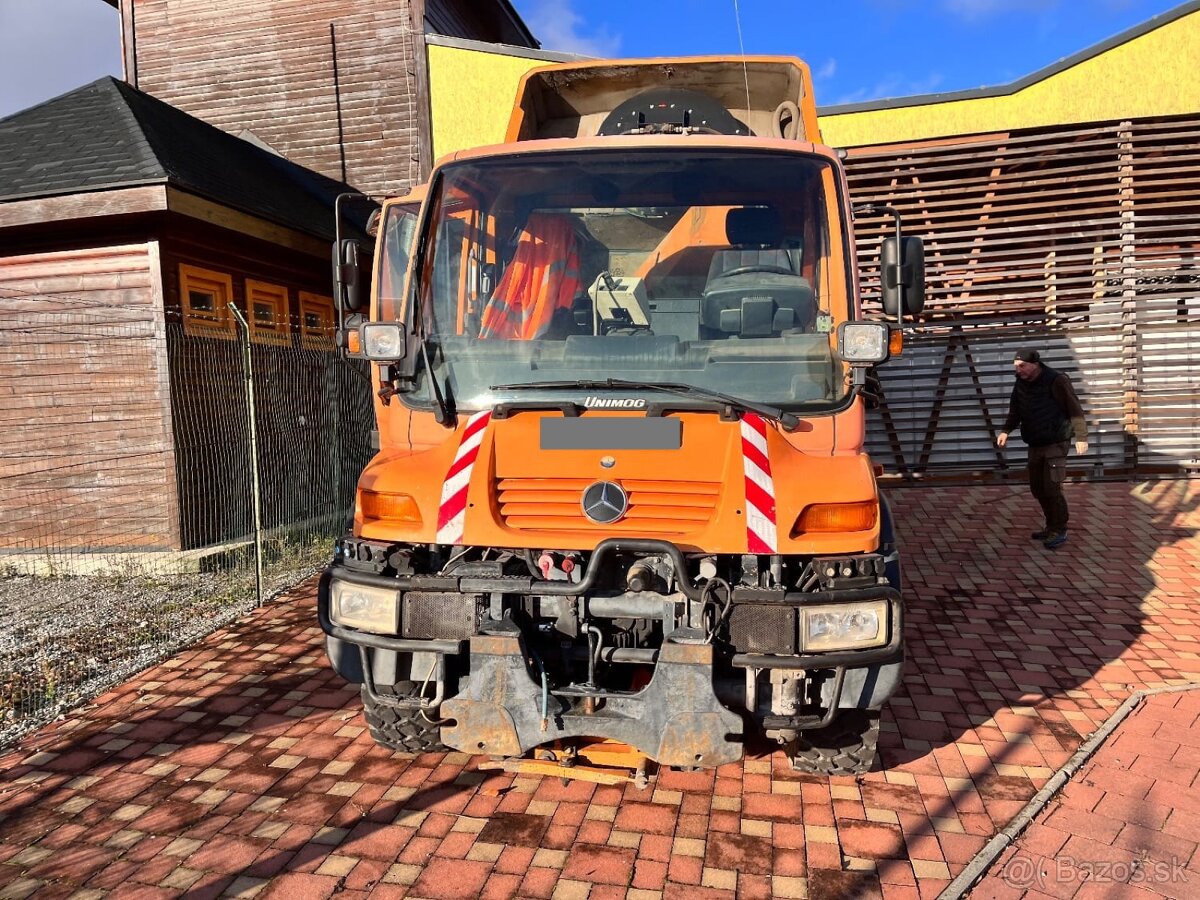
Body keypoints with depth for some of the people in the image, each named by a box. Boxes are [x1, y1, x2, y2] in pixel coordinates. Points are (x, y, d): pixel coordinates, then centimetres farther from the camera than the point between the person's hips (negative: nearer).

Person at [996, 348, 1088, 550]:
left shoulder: (1056, 381, -16)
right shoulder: (1020, 384, 3)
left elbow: (1075, 409, -15)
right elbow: (1015, 412, 12)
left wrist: (1081, 437, -21)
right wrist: (1006, 431, -4)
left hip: (1056, 444, -7)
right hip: (1035, 445, 7)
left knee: (1052, 488, -10)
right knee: (1037, 488, 11)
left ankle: (1059, 531, 3)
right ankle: (1052, 527, 26)